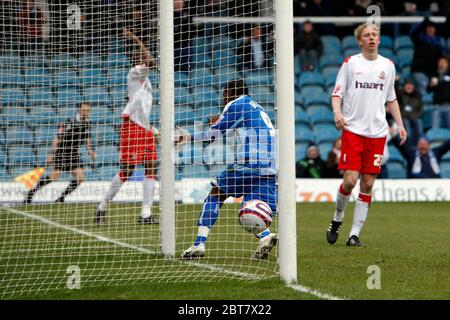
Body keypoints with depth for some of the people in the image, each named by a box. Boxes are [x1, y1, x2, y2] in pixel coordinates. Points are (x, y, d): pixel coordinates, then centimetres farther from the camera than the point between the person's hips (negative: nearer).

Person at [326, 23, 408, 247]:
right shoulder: (350, 63, 2)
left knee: (367, 184, 0)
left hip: (377, 132, 3)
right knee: (350, 180, -12)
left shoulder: (388, 66, 11)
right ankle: (337, 219, 15)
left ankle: (355, 234, 5)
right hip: (353, 129, -3)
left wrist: (400, 124, 12)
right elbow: (337, 93, 1)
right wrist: (337, 113, -18)